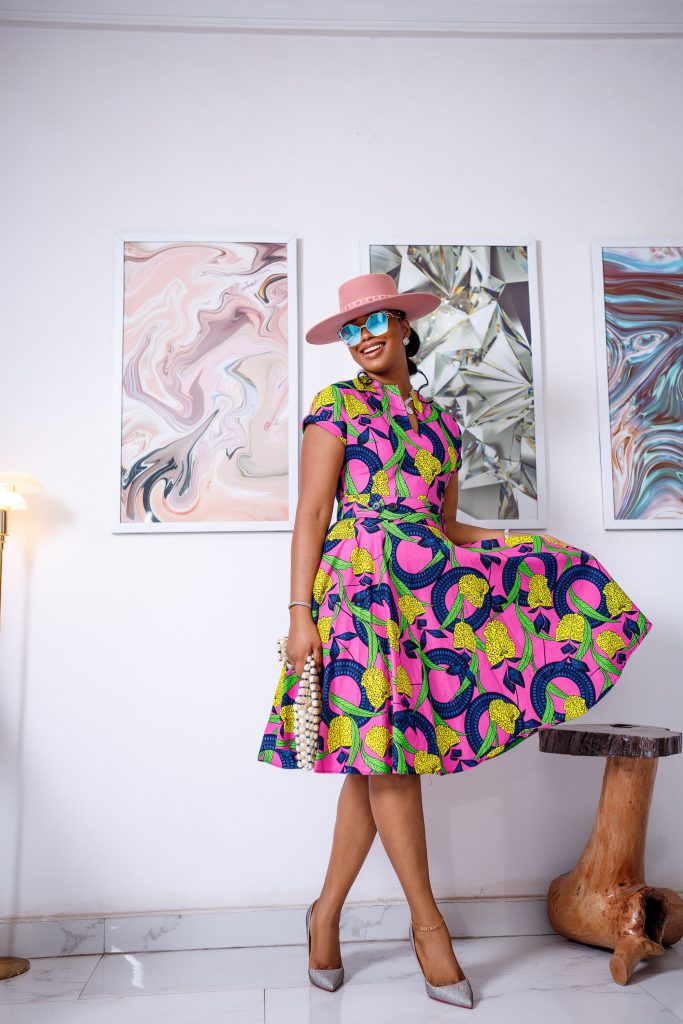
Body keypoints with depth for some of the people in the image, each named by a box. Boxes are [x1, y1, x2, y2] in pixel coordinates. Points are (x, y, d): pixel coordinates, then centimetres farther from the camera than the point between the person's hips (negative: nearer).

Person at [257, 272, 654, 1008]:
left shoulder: (441, 421, 19)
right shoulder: (337, 406, 3)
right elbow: (311, 515, -4)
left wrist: (533, 550, 9)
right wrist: (301, 612, -11)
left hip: (431, 585, 5)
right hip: (365, 583, -5)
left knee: (380, 755, 4)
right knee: (387, 754, -3)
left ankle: (326, 914, 20)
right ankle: (428, 925, 13)